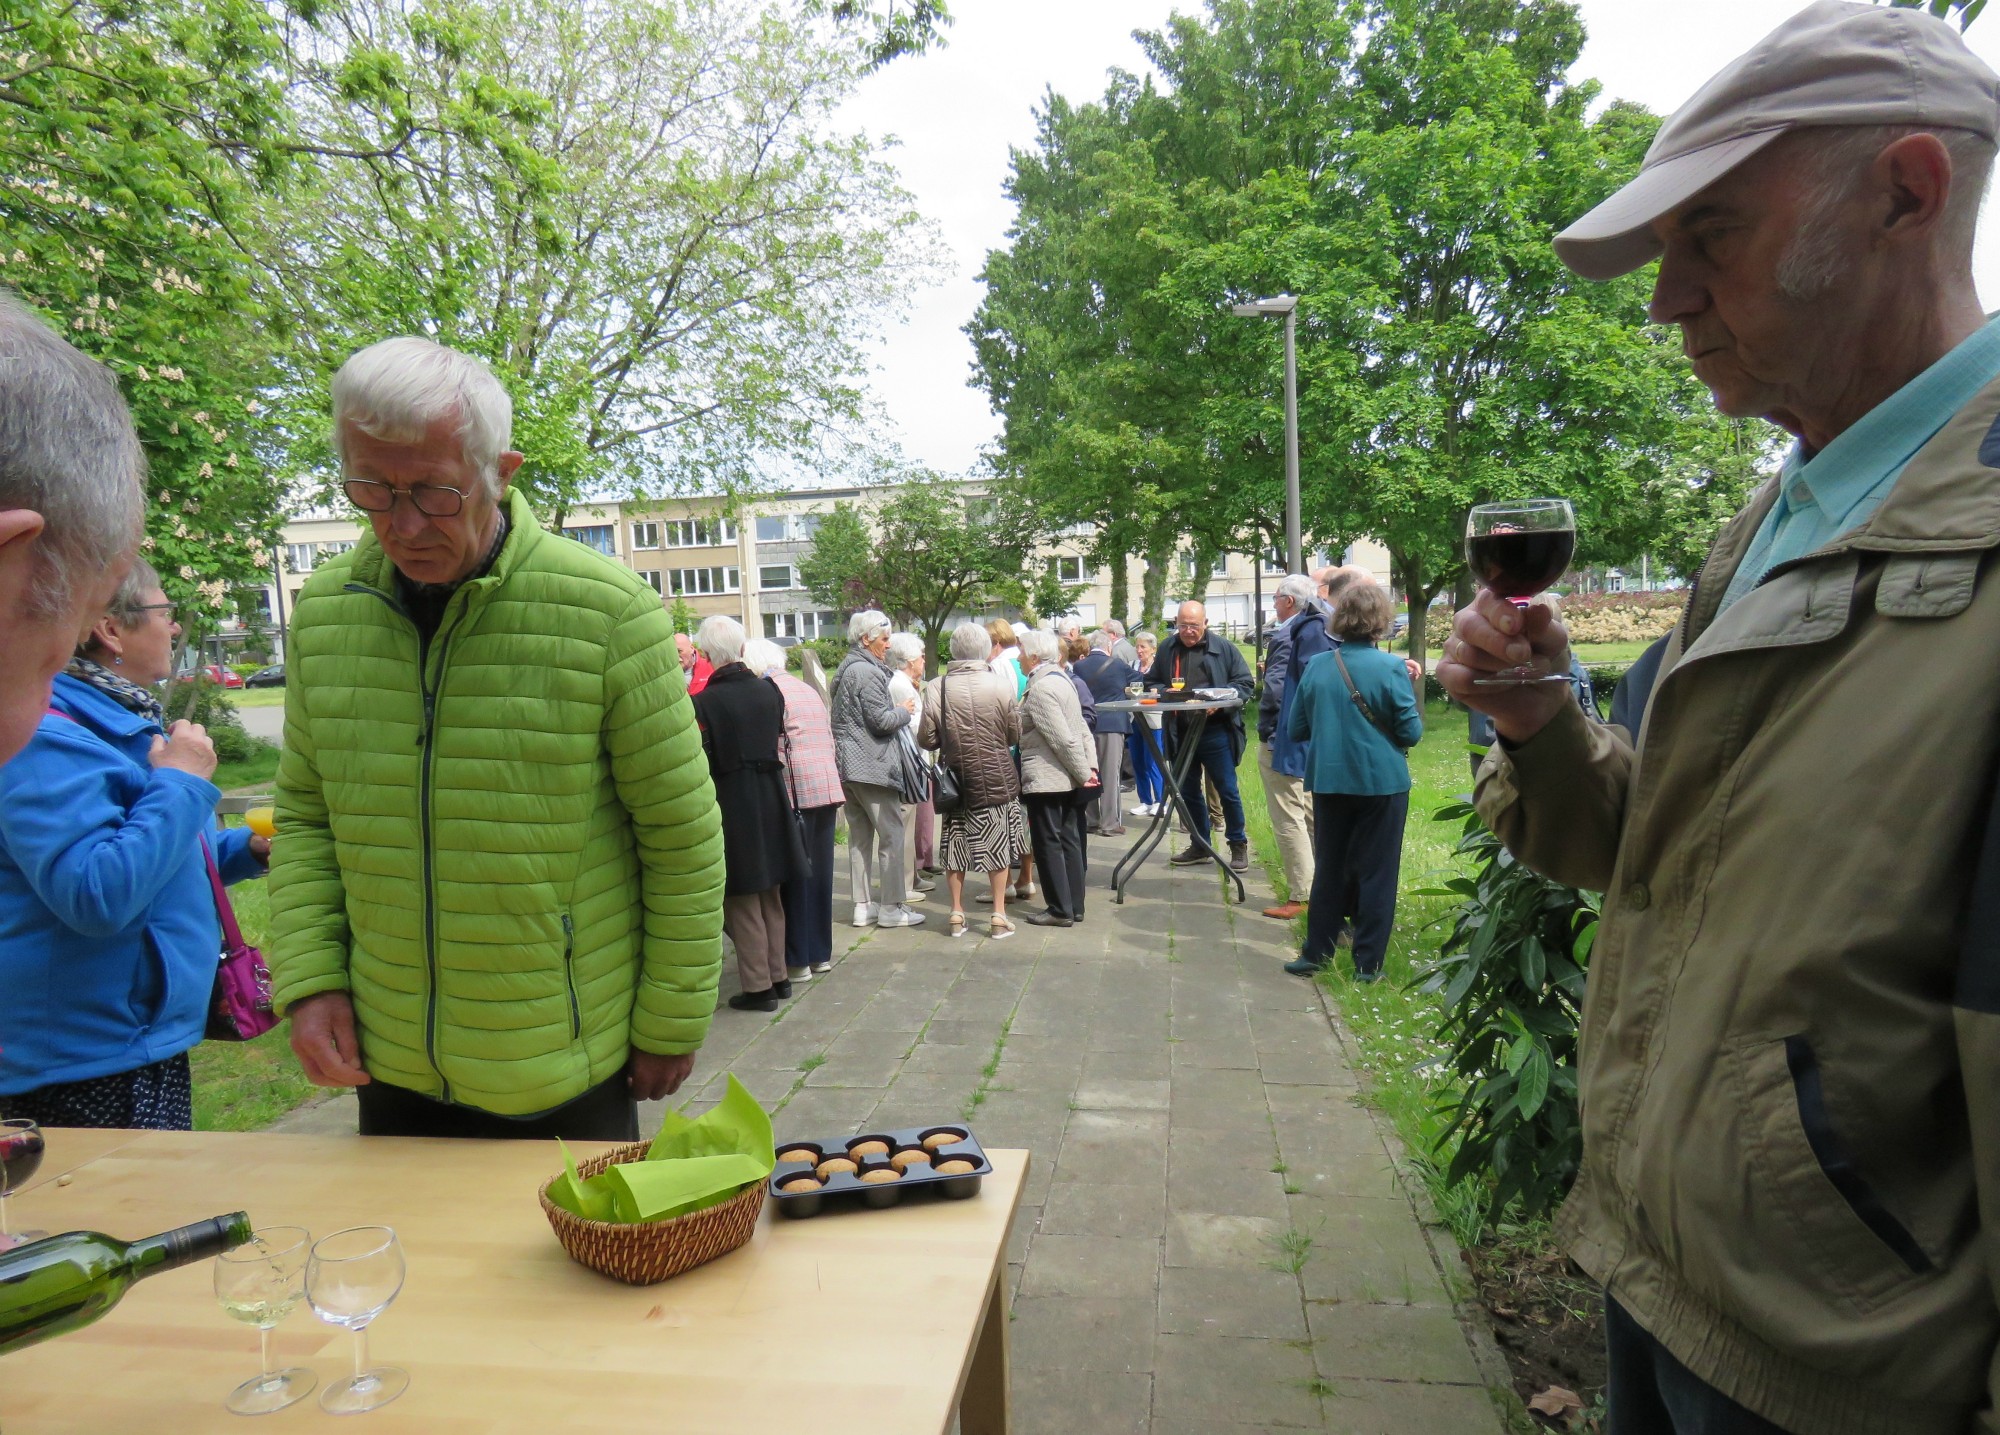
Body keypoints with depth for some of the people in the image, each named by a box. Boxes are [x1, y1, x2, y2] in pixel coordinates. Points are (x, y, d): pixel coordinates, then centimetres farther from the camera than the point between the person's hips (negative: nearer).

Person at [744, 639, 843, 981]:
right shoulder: (807, 689, 17)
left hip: (795, 792, -7)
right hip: (827, 787, 8)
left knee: (794, 875, 0)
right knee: (818, 872, 13)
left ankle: (797, 959, 6)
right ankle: (820, 953, 21)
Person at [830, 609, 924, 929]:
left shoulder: (845, 670, 16)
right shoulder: (867, 672, -14)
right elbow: (882, 720, -17)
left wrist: (898, 711, 18)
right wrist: (905, 711, 1)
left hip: (847, 766, 10)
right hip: (872, 766, -10)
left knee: (860, 836, 12)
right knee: (891, 834, -2)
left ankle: (863, 905, 17)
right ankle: (891, 906, 2)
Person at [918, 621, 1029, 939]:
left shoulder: (936, 687, -11)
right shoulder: (1000, 685, -12)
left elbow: (927, 739, -8)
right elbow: (1016, 735, -5)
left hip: (956, 778, 1)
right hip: (997, 778, -1)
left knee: (955, 844, 13)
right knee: (998, 843, 11)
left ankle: (957, 914, 20)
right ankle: (999, 916, 15)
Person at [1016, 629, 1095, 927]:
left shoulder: (1040, 689, -18)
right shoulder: (1061, 678, 12)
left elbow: (1063, 739, -22)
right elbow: (1082, 729, 9)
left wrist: (1083, 773, -14)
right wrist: (1090, 765, 4)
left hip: (1045, 779, -9)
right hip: (1067, 779, 9)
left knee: (1048, 844, 0)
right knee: (1068, 840, 12)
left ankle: (1060, 910, 5)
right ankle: (1074, 906, 19)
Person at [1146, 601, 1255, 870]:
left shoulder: (1223, 648, -3)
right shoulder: (1167, 649, 6)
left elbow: (1246, 683, -2)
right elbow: (1152, 683, 17)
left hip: (1216, 732, -4)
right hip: (1180, 733, 4)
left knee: (1228, 790, 2)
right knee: (1189, 792, 13)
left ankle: (1239, 845, 17)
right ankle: (1199, 846, 26)